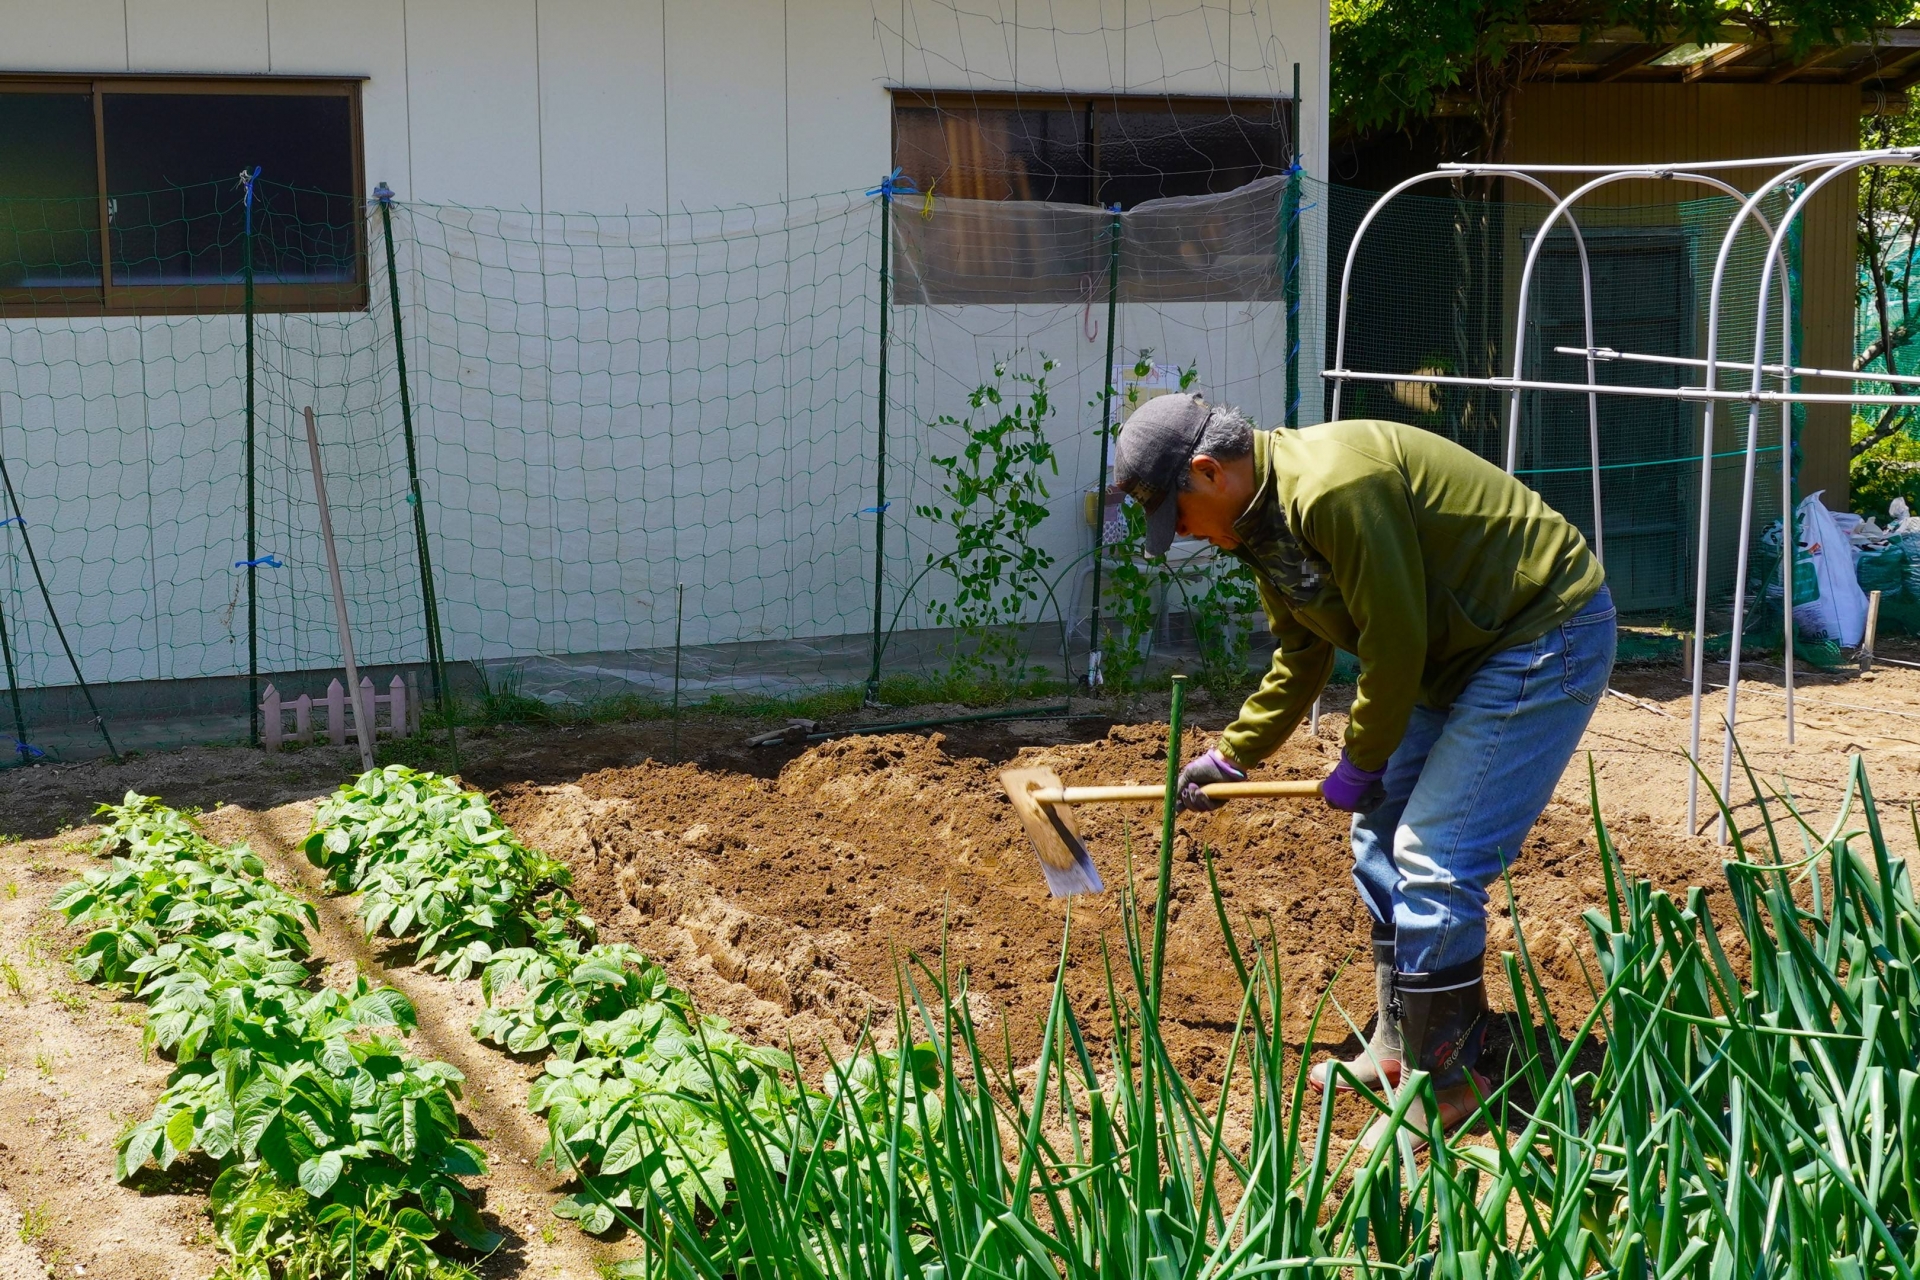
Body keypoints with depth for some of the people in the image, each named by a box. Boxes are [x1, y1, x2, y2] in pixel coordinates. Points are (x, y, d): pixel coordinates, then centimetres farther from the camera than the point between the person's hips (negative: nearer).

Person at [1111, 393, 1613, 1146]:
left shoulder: (1331, 489, -29)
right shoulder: (1261, 519, 3)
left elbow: (1395, 644, -23)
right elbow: (1301, 657, 17)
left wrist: (1361, 764, -10)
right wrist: (1232, 756, 19)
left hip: (1546, 638, -10)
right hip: (1460, 650, 10)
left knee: (1435, 861, -13)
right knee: (1382, 841, 13)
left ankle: (1441, 1086, -1)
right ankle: (1398, 1046, 26)